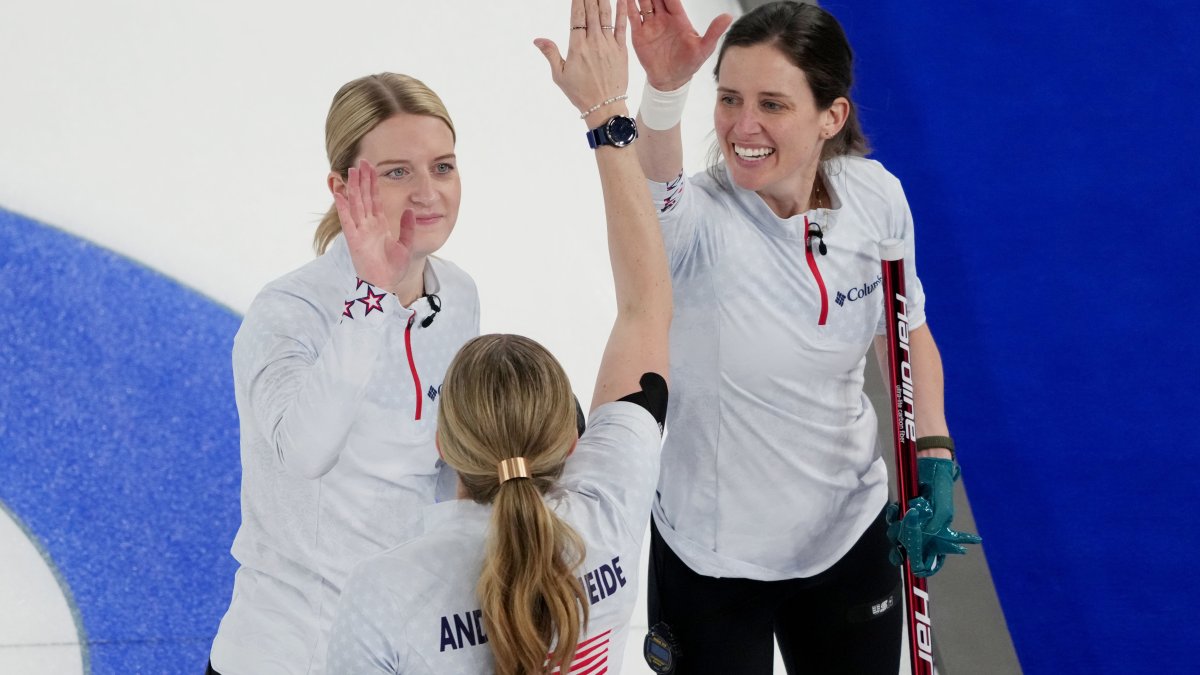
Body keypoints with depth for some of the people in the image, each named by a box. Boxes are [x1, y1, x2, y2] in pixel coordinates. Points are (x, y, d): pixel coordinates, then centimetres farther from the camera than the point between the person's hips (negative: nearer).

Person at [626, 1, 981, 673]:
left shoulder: (876, 196, -11)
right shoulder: (699, 222, -25)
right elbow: (655, 193, -50)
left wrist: (932, 460, -6)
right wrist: (666, 91, -68)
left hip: (852, 533, 4)